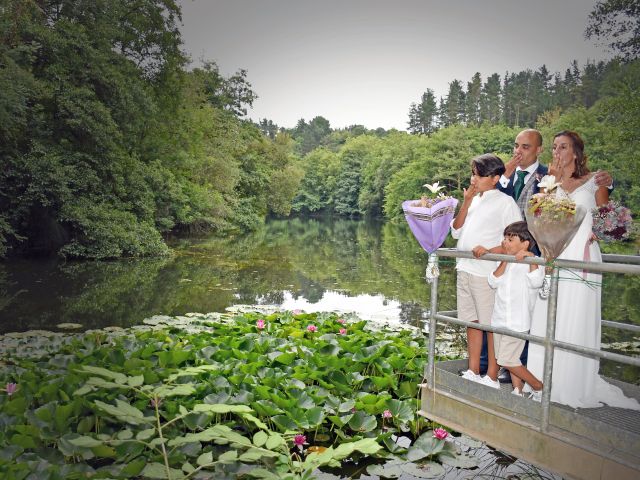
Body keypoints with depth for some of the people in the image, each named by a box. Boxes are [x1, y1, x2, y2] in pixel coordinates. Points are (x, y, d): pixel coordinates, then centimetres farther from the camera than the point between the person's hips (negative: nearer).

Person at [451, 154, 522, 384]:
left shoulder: (505, 202, -5)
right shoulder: (473, 199, 16)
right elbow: (456, 232, 11)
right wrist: (466, 202, 3)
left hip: (487, 272, -7)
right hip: (464, 270, 7)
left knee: (492, 325, 0)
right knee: (472, 322, 13)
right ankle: (473, 373, 23)